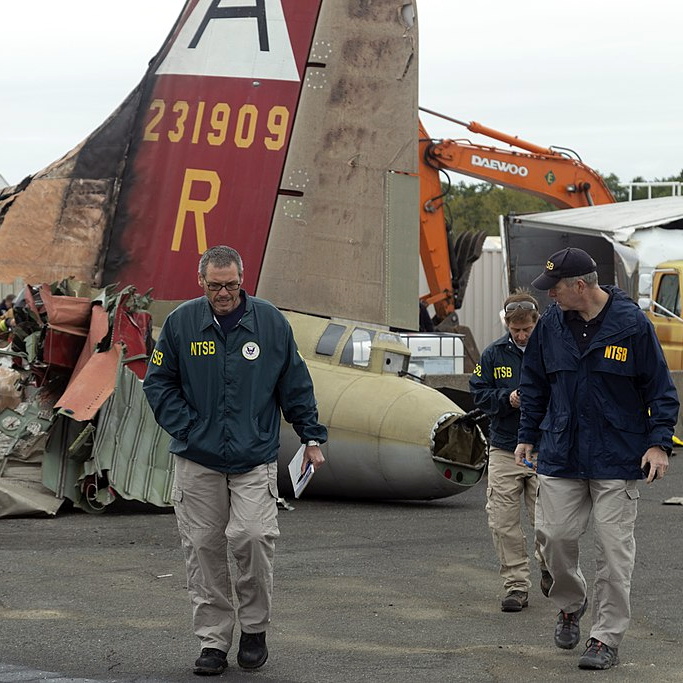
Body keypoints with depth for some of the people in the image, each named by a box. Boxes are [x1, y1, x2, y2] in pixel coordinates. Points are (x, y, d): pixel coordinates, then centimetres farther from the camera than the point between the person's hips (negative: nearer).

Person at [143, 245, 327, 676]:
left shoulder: (271, 322, 1)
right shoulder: (181, 322, 1)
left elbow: (296, 385, 9)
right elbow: (158, 382, 8)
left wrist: (312, 438, 9)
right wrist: (185, 429, -2)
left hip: (255, 458, -1)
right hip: (197, 460, 1)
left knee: (253, 536, -15)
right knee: (204, 548, 2)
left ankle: (255, 628, 7)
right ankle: (213, 640, 13)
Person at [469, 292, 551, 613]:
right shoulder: (494, 354, 5)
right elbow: (479, 394, 7)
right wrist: (508, 398, -11)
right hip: (504, 450, 2)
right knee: (503, 523, -2)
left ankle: (548, 569, 29)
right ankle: (516, 585, 8)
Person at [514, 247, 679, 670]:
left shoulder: (632, 323, -9)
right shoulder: (552, 324, 4)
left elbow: (661, 388, -3)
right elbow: (535, 384, 17)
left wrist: (658, 443, -10)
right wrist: (528, 436, 16)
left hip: (617, 459, -4)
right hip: (560, 456, 4)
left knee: (614, 548, -2)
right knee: (554, 535, 2)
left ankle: (607, 638, 7)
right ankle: (571, 603, 31)